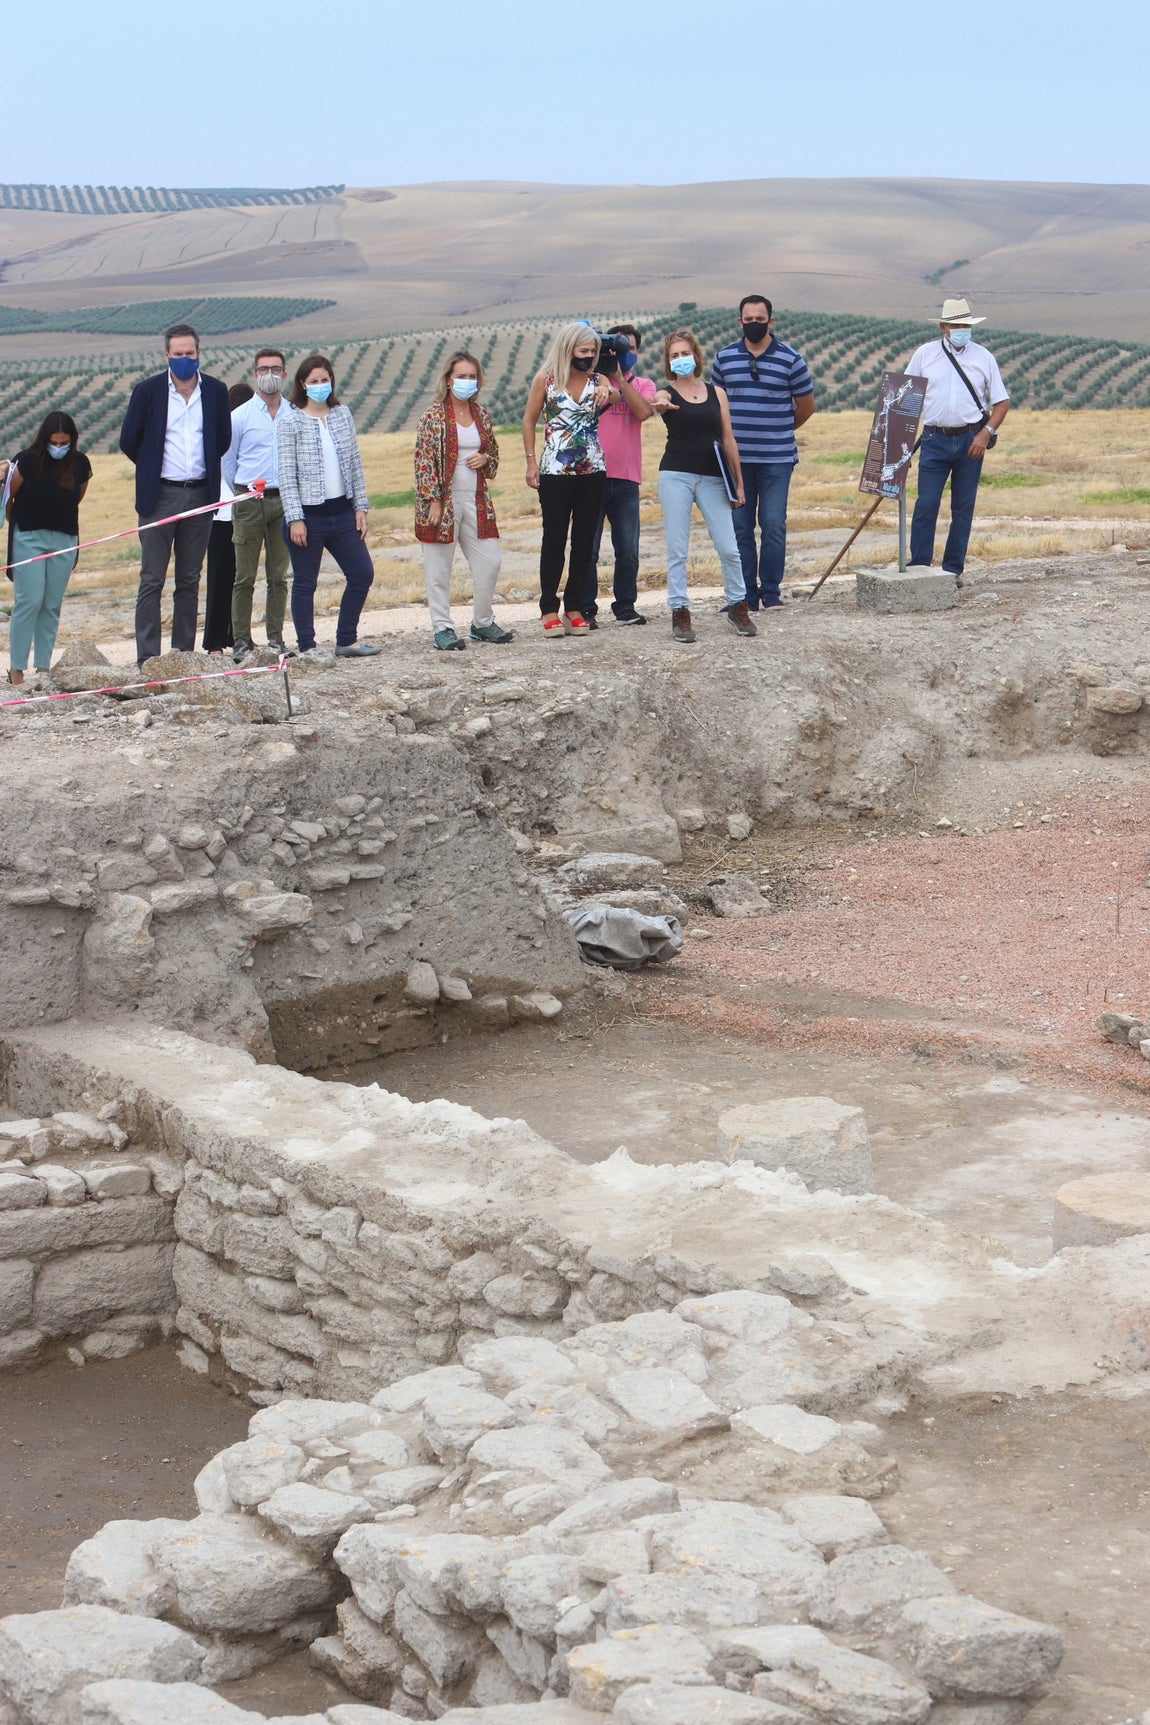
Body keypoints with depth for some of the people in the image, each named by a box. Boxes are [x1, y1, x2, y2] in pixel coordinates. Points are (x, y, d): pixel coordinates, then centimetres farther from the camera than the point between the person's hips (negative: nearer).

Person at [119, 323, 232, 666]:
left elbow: (223, 439, 16)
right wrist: (154, 470, 12)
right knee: (151, 580, -3)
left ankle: (183, 653, 14)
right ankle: (147, 660, -3)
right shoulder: (148, 391, -3)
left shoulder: (216, 391, 3)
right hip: (160, 495, -2)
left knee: (190, 580, 8)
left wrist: (204, 468, 13)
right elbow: (129, 441, 6)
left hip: (200, 495, 2)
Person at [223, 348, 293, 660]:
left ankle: (275, 637, 13)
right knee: (245, 576, -2)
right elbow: (227, 462, 9)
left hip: (283, 501, 2)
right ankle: (241, 640, 1)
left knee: (278, 575, 6)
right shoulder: (240, 416, 1)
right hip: (250, 502, -2)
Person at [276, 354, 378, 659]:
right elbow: (286, 473, -9)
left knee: (362, 573, 8)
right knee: (305, 583, 3)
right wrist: (294, 518, -14)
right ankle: (307, 647, 12)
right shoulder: (289, 421, -6)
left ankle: (347, 640, 20)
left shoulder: (343, 414, 7)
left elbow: (355, 464, 11)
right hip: (308, 515, -5)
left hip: (342, 511, 5)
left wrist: (360, 506, 7)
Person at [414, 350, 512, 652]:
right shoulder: (434, 415, -6)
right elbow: (424, 461, -10)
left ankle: (482, 622, 20)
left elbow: (494, 454, 22)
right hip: (443, 500, -5)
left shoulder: (482, 415, 10)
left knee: (489, 562, 5)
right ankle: (442, 628, 9)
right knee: (439, 567, 0)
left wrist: (485, 460, -2)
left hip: (476, 500, 5)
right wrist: (433, 501, -15)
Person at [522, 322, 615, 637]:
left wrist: (608, 392, -39)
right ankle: (549, 610, 5)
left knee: (584, 541, 6)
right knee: (554, 541, 0)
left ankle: (575, 608, 14)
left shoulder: (597, 380, 6)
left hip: (592, 471, 3)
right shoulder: (546, 379, -1)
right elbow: (529, 421, 3)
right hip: (555, 471, -3)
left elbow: (616, 396, -16)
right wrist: (531, 462, -4)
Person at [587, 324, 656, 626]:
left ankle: (625, 606, 16)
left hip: (626, 479, 2)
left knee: (628, 552, 5)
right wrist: (603, 367, -8)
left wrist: (619, 377, -9)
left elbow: (643, 411, -8)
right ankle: (585, 609, 5)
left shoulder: (643, 385, 13)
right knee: (587, 550, -1)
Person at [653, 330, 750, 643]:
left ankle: (737, 607, 15)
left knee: (729, 549, -1)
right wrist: (660, 406, -48)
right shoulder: (667, 394, 3)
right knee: (677, 550, -2)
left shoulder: (715, 393, 11)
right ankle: (679, 614, 4)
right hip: (676, 476, -2)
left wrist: (738, 482, 10)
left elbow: (728, 439, 12)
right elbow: (658, 404, -23)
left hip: (712, 478, 2)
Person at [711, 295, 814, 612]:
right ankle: (745, 595, 9)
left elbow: (806, 405, 11)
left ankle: (771, 592, 6)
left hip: (776, 458, -2)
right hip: (735, 458, 2)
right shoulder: (724, 357, 8)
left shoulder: (790, 359, 1)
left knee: (773, 526, -4)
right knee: (739, 527, 3)